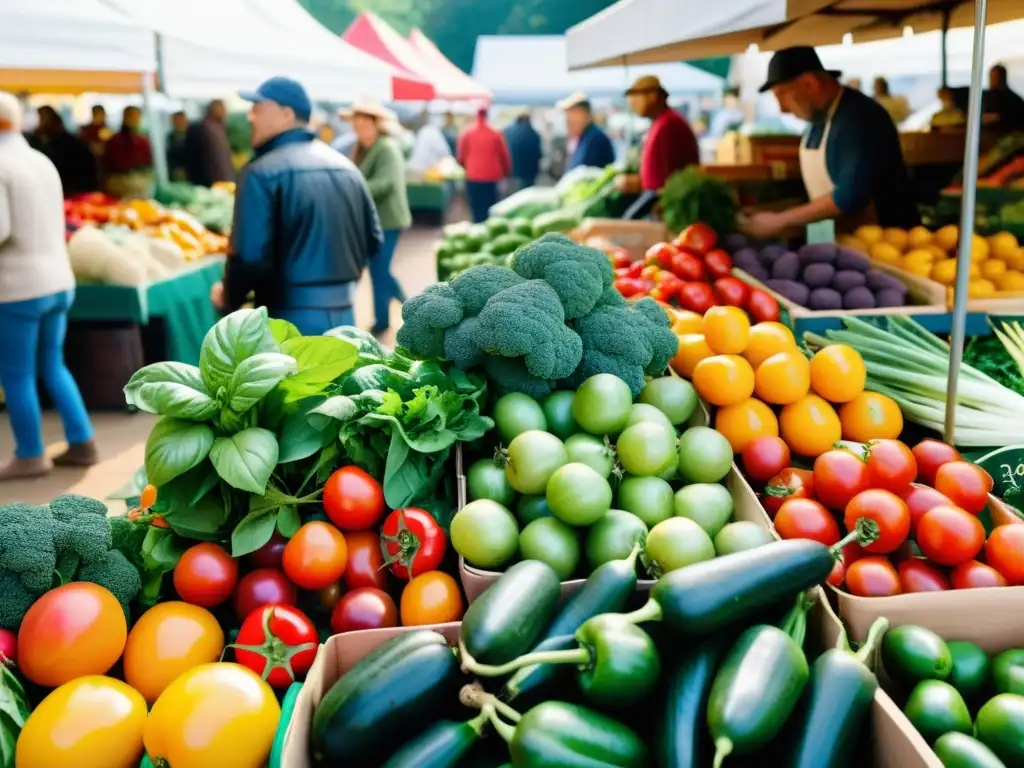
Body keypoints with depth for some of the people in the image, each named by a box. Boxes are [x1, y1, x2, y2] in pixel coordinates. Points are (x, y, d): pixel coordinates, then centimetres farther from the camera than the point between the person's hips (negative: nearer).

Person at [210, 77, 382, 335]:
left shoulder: (263, 172, -12)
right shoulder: (346, 166, 10)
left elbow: (251, 255, -18)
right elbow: (373, 240, 13)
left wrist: (229, 297, 0)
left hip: (289, 317, -6)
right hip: (342, 312, 7)